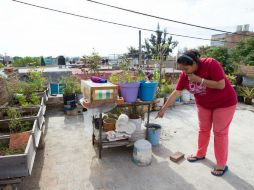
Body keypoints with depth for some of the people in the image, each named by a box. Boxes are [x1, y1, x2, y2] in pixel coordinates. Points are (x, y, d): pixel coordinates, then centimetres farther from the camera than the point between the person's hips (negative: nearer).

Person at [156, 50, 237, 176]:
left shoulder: (211, 64, -28)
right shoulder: (184, 75, -13)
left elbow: (221, 85, -29)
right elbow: (176, 93, -9)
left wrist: (198, 80, -32)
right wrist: (163, 109, -9)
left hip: (224, 103, -5)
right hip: (203, 105, 5)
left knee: (220, 132, 2)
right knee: (203, 130, 14)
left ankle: (222, 164, 17)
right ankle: (200, 154, 34)